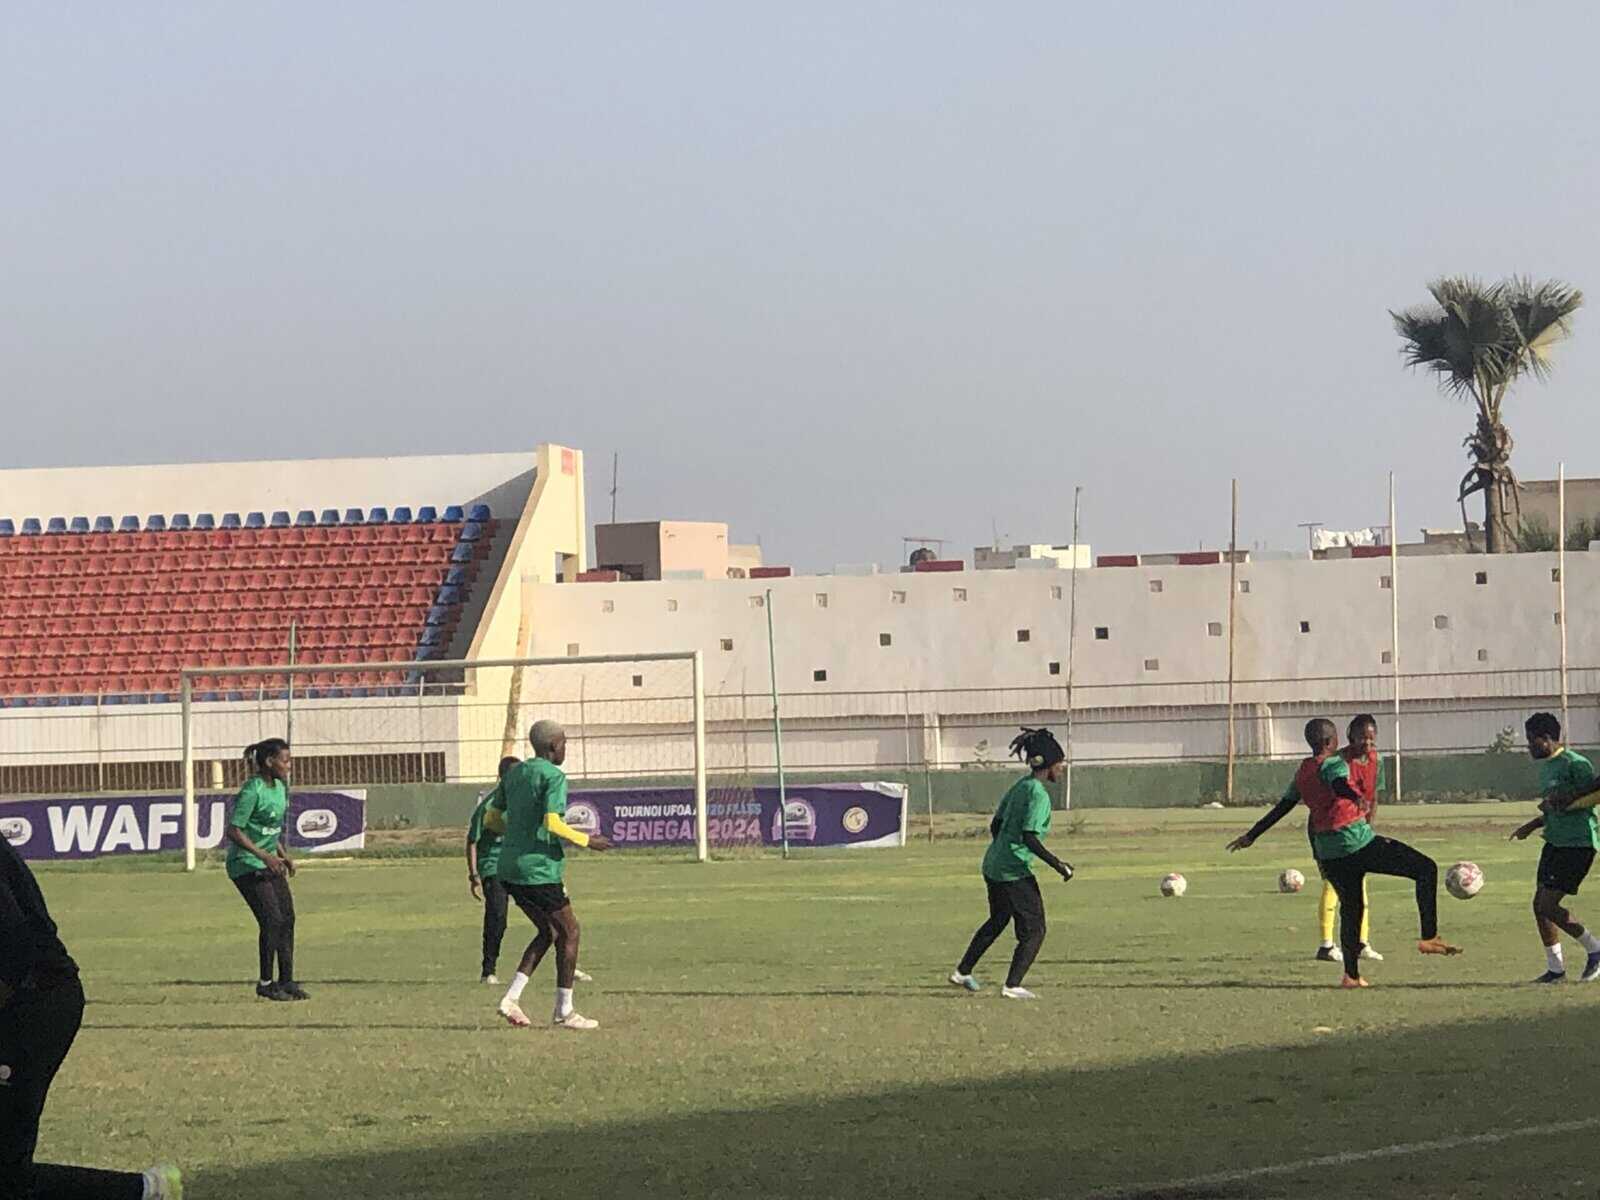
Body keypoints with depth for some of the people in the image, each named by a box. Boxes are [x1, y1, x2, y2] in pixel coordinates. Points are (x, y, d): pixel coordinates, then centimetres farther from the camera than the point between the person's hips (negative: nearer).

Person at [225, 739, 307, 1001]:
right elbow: (234, 830, -20)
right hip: (247, 866, -9)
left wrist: (284, 855, 11)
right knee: (272, 920, -12)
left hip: (270, 864, 9)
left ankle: (286, 981, 11)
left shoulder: (280, 787, 9)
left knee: (287, 918, 4)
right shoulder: (253, 791, -19)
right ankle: (265, 983, -1)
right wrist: (265, 856, -24)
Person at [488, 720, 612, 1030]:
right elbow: (552, 823, -23)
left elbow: (491, 819, 17)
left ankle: (512, 997, 6)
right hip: (539, 871, -8)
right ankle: (564, 1011, 6)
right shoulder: (553, 777, -12)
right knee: (569, 932, 4)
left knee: (548, 932, 18)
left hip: (509, 870, 8)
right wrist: (586, 841, -11)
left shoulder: (514, 774, 13)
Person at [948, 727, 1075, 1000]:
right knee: (1034, 930, -1)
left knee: (998, 921, 26)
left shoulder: (1019, 787, 11)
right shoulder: (1038, 794, -17)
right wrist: (1057, 865, -21)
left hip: (993, 865, 9)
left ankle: (962, 972, 33)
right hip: (1015, 871, -9)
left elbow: (995, 825, 17)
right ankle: (1013, 985, -6)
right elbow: (1029, 837, -24)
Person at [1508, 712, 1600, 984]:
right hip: (1555, 841, 10)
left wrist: (1567, 802, -24)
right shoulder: (1546, 766, 15)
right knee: (1539, 904, 6)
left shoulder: (1575, 764, -15)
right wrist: (1532, 826, 18)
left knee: (1549, 905, -13)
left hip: (1578, 844, -10)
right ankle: (1555, 969, 15)